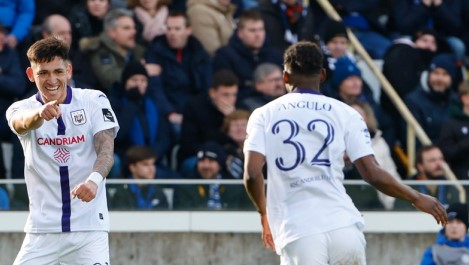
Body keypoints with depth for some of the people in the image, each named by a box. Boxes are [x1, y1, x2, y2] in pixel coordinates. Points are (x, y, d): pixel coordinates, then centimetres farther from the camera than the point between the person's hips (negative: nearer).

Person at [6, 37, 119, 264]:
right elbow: (23, 123, -23)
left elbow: (106, 150, -12)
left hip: (89, 226, -1)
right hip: (42, 229, 1)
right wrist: (40, 114, -48)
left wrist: (94, 180, -35)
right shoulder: (20, 109, 1)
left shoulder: (93, 101, 0)